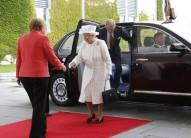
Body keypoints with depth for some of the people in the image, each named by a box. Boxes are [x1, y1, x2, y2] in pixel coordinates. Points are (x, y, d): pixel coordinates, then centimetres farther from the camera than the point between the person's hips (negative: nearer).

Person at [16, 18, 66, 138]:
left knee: (36, 104, 19)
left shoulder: (22, 39, 10)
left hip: (25, 76, 7)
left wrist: (18, 75, 22)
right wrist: (61, 66, 13)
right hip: (39, 75, -6)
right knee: (40, 106, 1)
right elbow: (51, 56, -4)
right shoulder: (43, 38, -7)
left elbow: (19, 59, 13)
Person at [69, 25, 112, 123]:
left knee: (98, 93, 3)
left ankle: (100, 115, 19)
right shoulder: (84, 44, -3)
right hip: (88, 73, 5)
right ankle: (90, 113, 26)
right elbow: (80, 56, -3)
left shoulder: (101, 44, -16)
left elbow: (107, 59, -12)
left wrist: (108, 73, -14)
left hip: (100, 73, -4)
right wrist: (74, 62, -24)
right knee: (86, 93, 5)